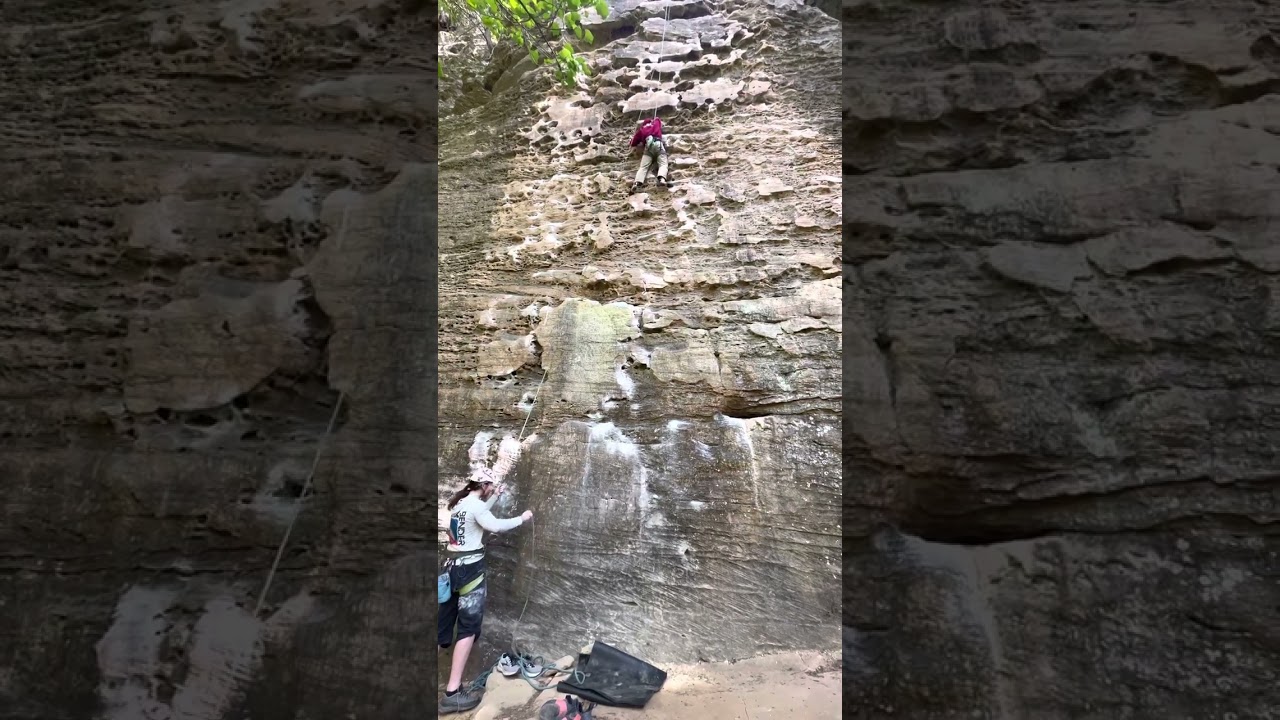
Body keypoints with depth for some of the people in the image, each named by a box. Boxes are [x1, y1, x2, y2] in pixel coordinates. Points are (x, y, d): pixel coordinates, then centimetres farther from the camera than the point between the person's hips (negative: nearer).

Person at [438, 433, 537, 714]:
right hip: (470, 568, -9)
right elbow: (496, 526, -17)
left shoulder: (460, 501, 12)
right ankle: (453, 693, -2)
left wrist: (497, 495, 28)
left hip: (451, 566, 9)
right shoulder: (475, 504, -14)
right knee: (468, 626, -2)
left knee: (444, 623, 12)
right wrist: (522, 518, -3)